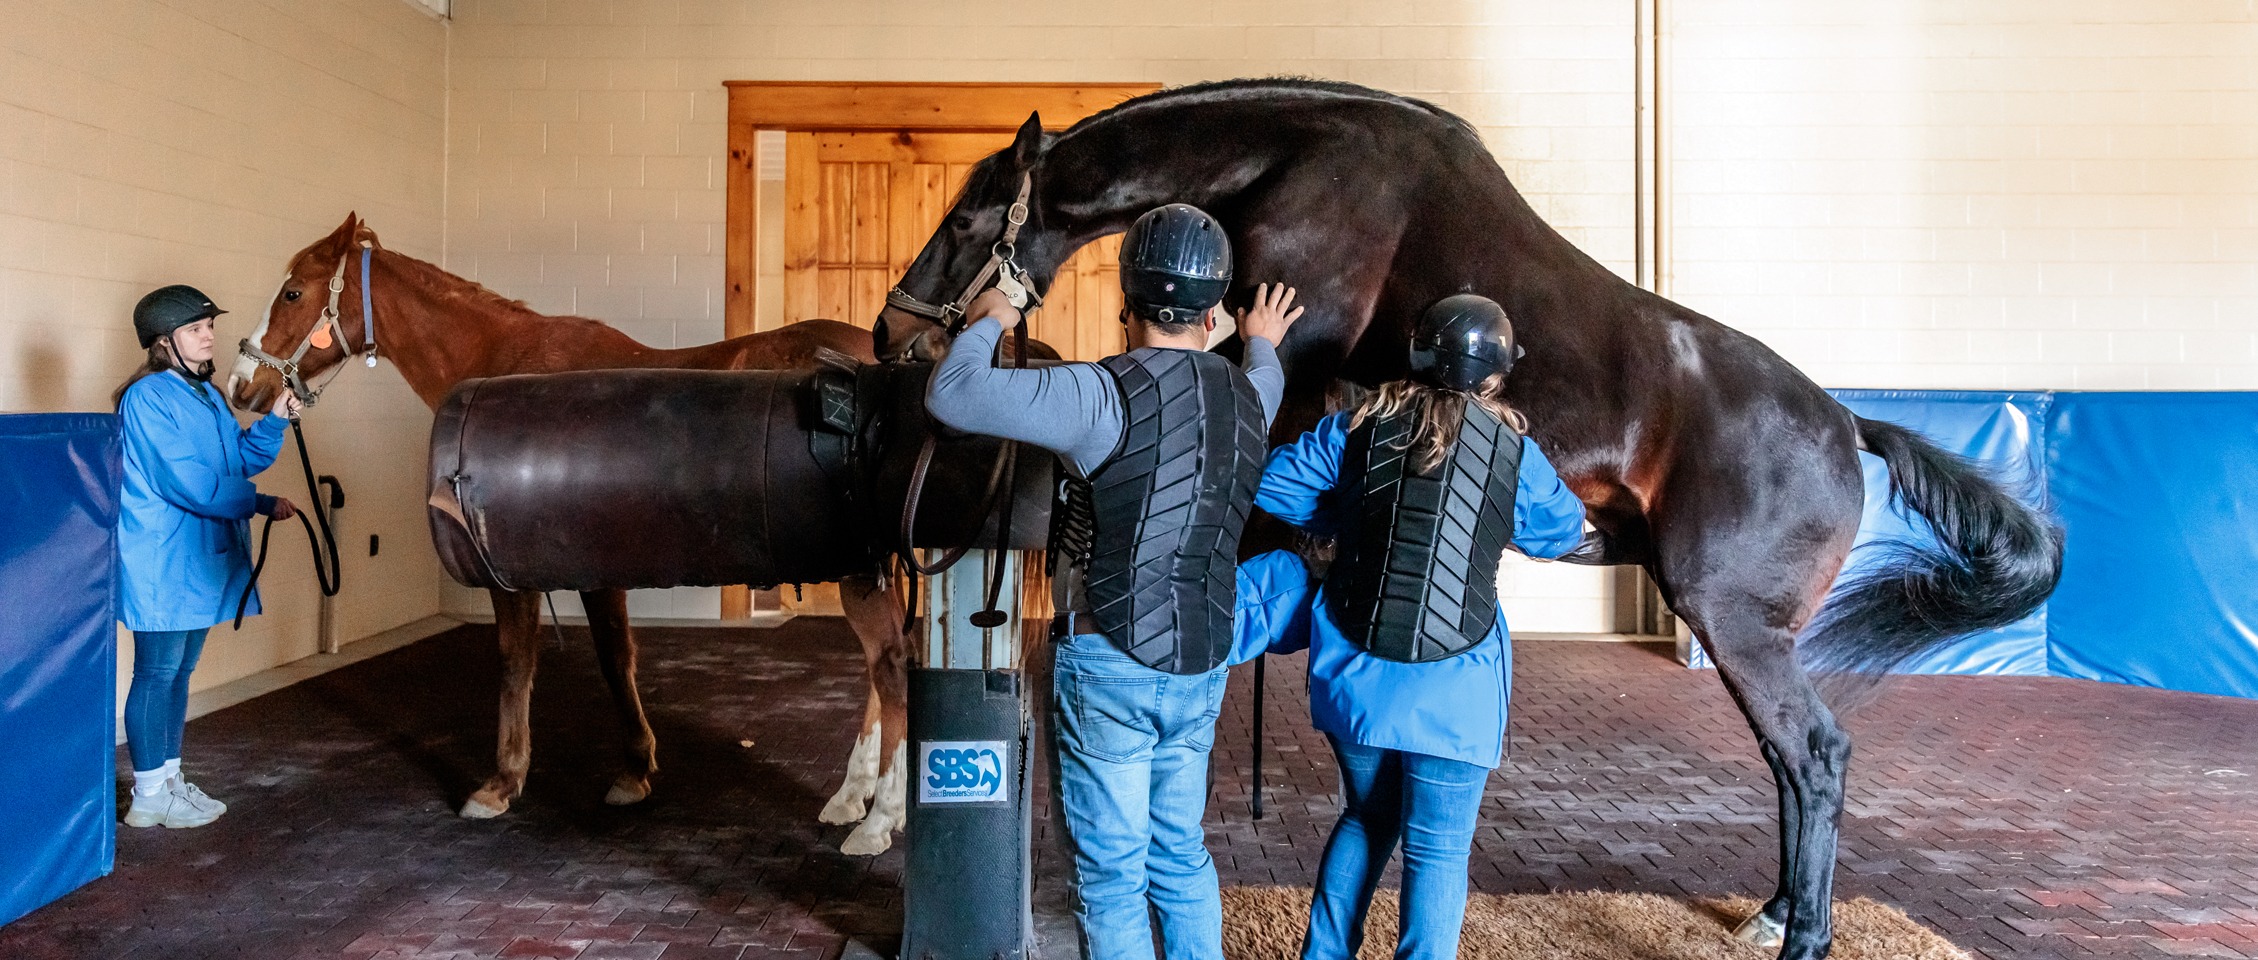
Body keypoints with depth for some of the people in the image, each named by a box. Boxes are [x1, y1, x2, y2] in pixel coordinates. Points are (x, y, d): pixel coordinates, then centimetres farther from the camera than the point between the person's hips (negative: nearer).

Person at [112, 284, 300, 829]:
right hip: (162, 563, -9)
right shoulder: (147, 398, -15)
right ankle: (149, 798, 10)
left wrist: (275, 420, 1)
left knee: (179, 670, 16)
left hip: (201, 558, 9)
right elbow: (189, 483, -21)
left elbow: (244, 458, 16)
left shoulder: (207, 395, 13)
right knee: (157, 673, 0)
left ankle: (169, 779, 27)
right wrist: (262, 503, -16)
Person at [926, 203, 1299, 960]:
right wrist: (1263, 344, 53)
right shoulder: (1247, 396, 3)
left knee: (1112, 876, 5)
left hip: (1110, 666, -6)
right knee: (1180, 855, 22)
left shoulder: (1108, 394, -19)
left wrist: (987, 323, -1)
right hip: (1201, 668, 7)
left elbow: (951, 396, -21)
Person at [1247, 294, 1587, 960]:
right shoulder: (1516, 454, -4)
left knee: (1366, 820, 24)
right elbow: (1564, 531, 13)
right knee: (1438, 851, 8)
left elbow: (1272, 486, 4)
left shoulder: (1356, 429, -2)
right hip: (1452, 690, -3)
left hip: (1355, 676, 3)